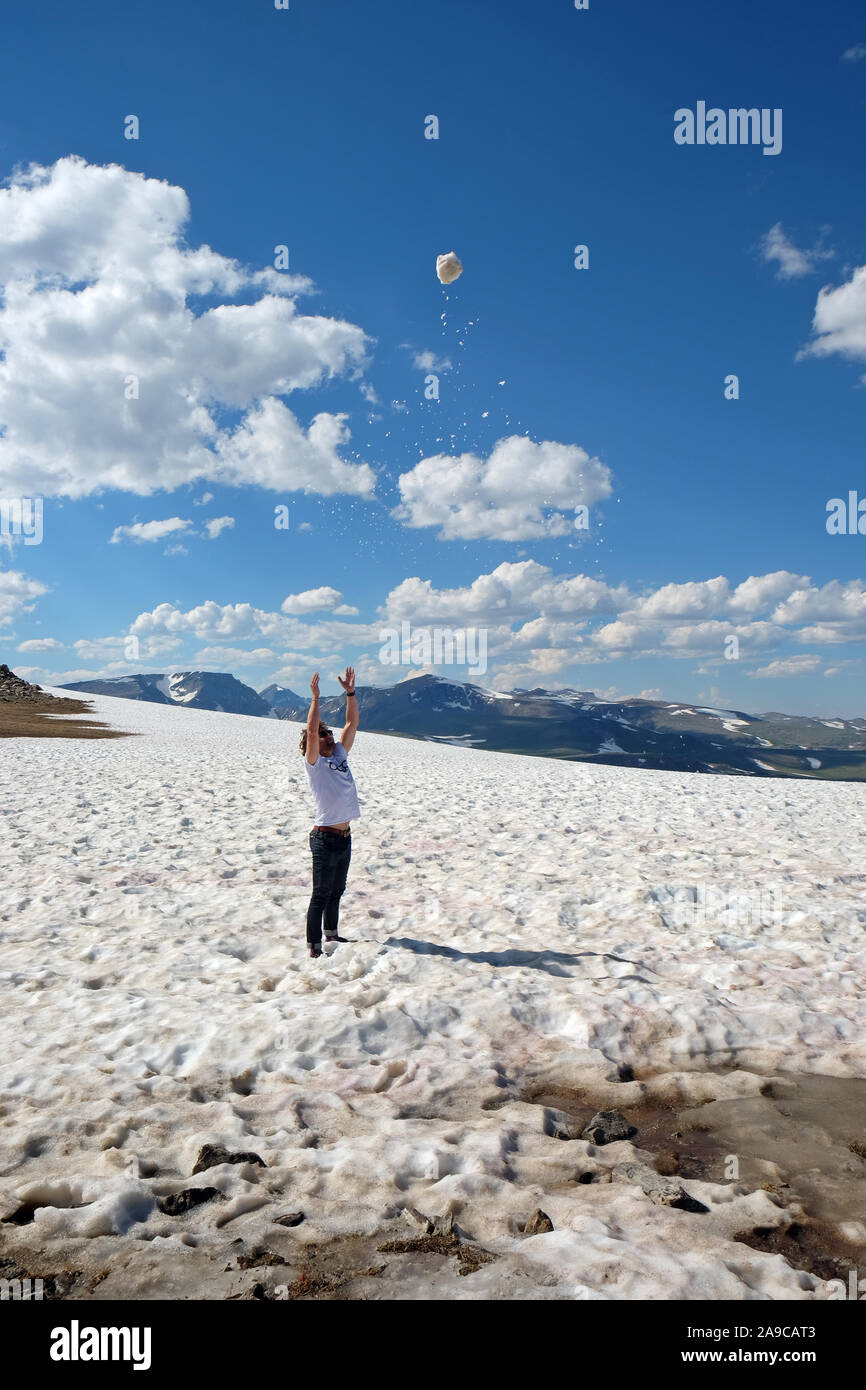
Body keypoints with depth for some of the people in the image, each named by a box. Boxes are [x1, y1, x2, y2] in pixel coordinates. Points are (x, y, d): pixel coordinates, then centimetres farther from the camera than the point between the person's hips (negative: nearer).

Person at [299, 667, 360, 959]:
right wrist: (315, 697, -23)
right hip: (325, 838, -8)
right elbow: (311, 730, -24)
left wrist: (350, 692, 5)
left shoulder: (340, 755, 10)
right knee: (321, 895, -1)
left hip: (344, 837, 8)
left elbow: (352, 723, 10)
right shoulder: (314, 763, -9)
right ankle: (314, 946, 6)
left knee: (336, 892, 20)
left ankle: (332, 935, 35)